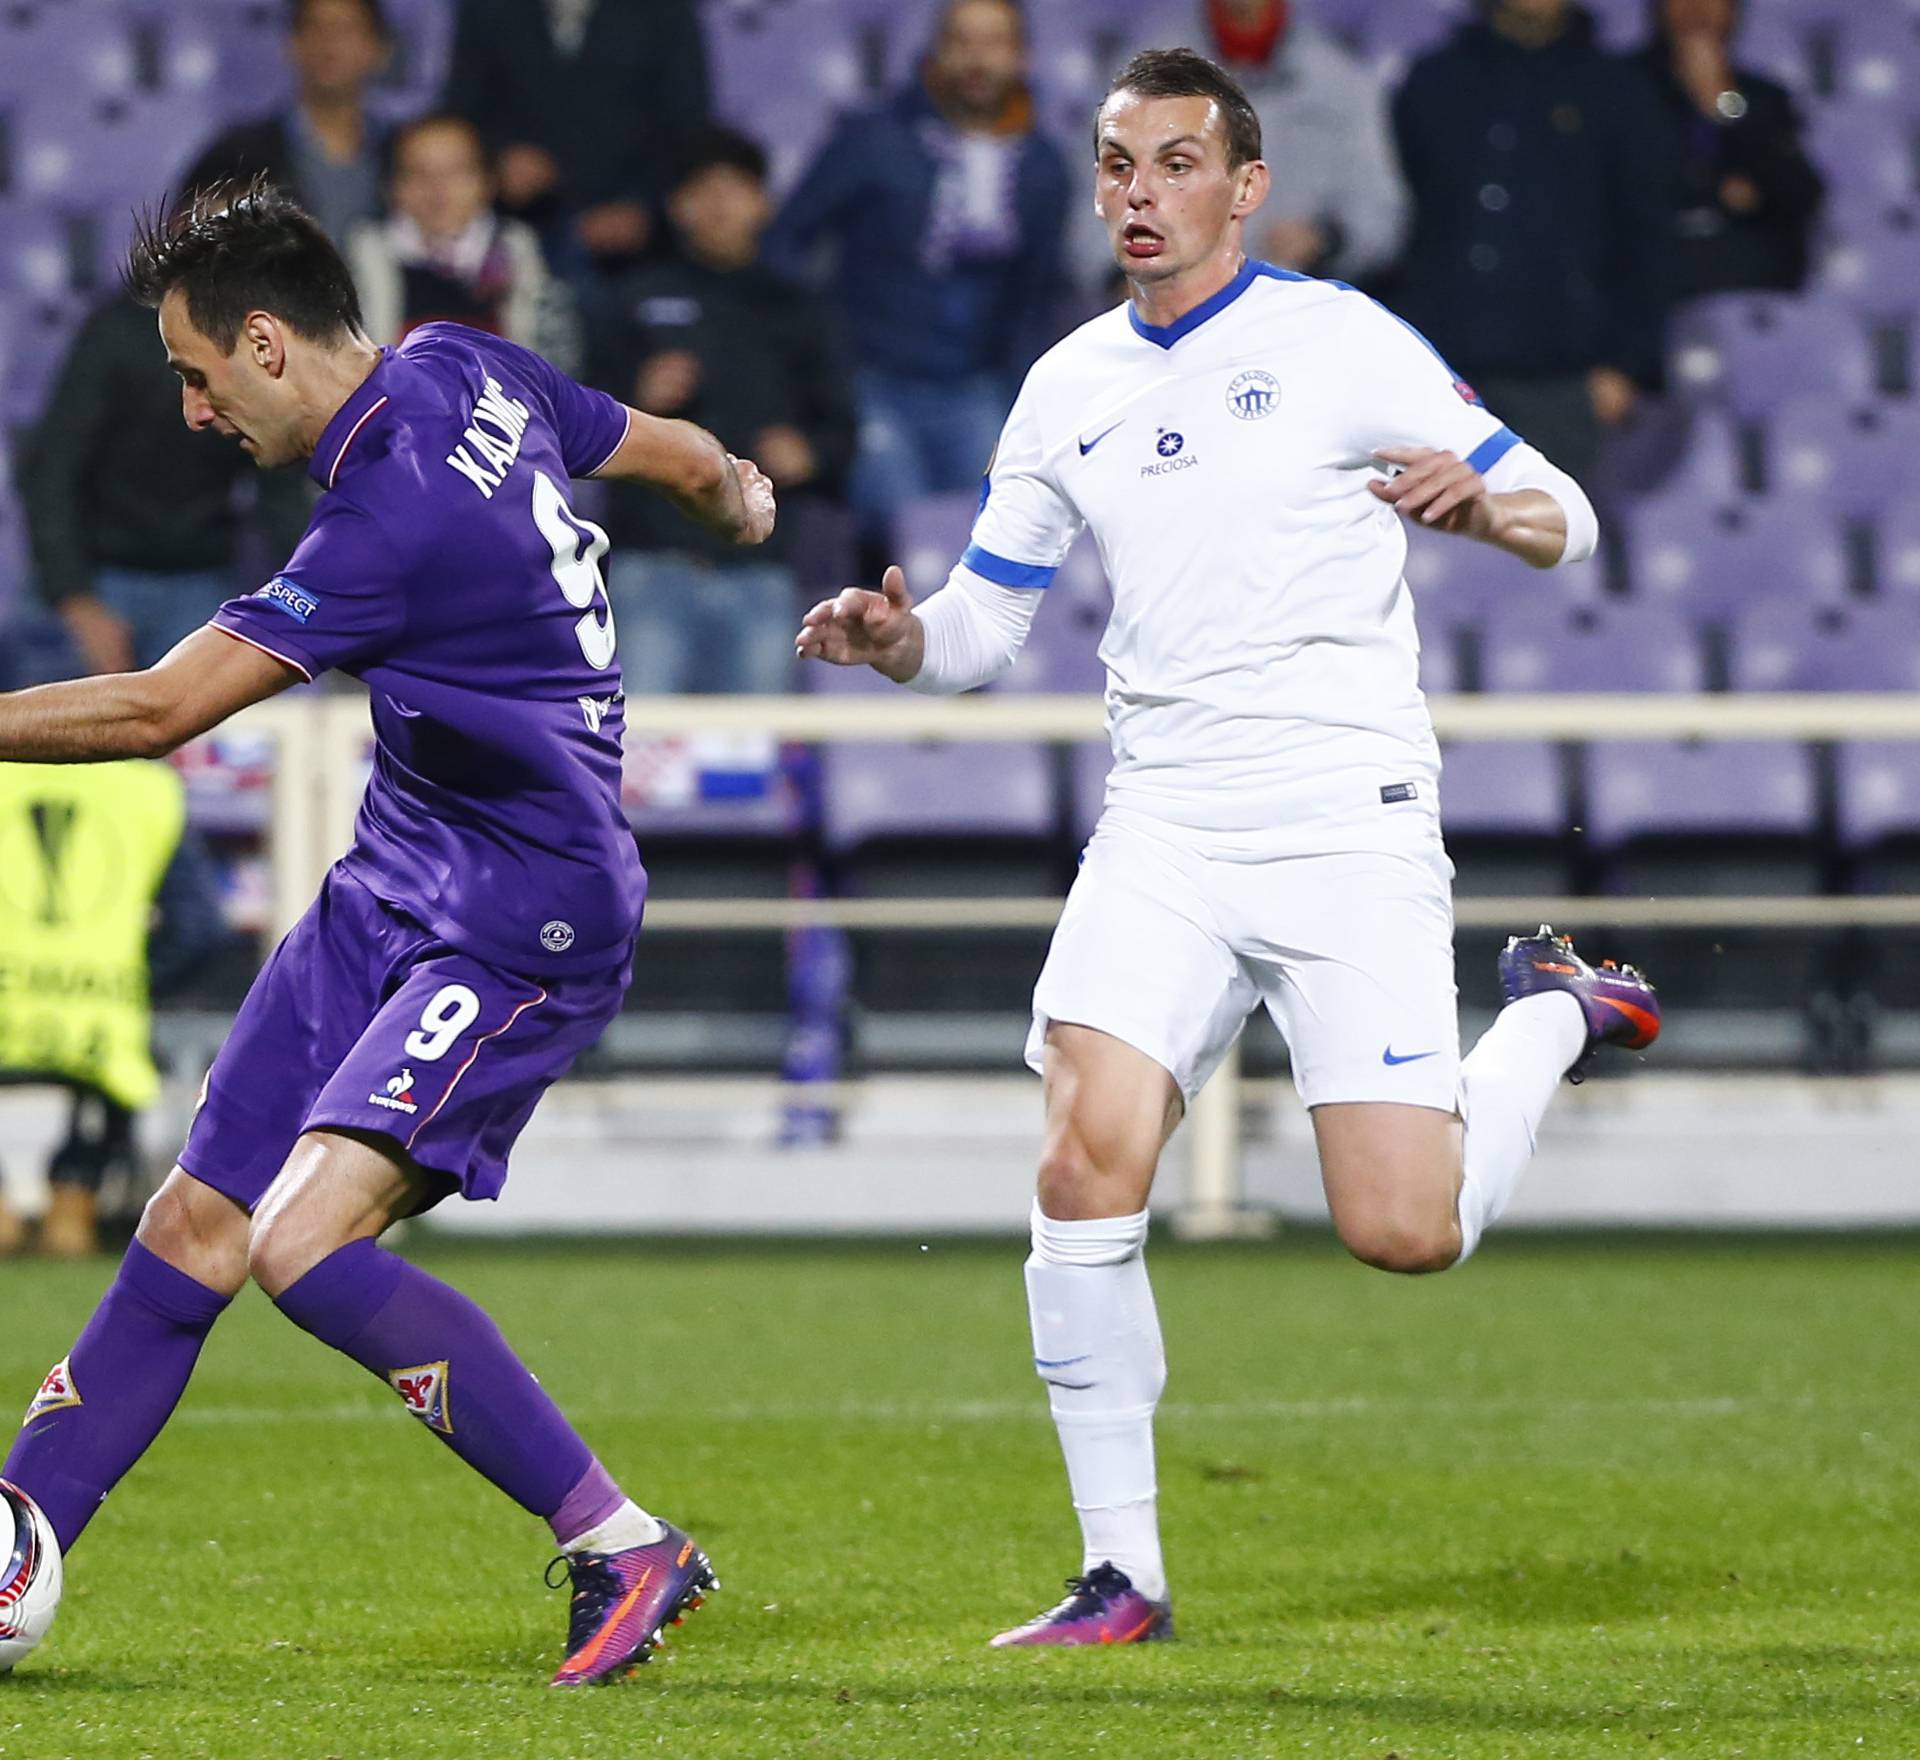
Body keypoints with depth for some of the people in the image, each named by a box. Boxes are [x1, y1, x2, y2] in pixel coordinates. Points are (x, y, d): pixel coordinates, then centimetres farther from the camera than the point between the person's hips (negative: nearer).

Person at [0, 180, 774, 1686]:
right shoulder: (461, 368, 2)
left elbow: (159, 710, -22)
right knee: (194, 1229, 5)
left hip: (523, 928, -10)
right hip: (397, 889, 10)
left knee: (305, 1238, -23)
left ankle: (623, 1548, -16)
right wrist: (742, 498, 43)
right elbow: (692, 462, 19)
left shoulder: (395, 518, -25)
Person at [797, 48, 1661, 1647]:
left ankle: (1551, 1016, 21)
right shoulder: (1069, 389, 11)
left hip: (1349, 832, -4)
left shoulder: (1343, 343, -3)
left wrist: (1484, 503, -24)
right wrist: (896, 640, -5)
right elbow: (980, 625, 17)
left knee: (1405, 1232, -11)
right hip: (1162, 838, 4)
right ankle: (1123, 1574, -4)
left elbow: (1564, 519, -1)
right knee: (1085, 1171, -15)